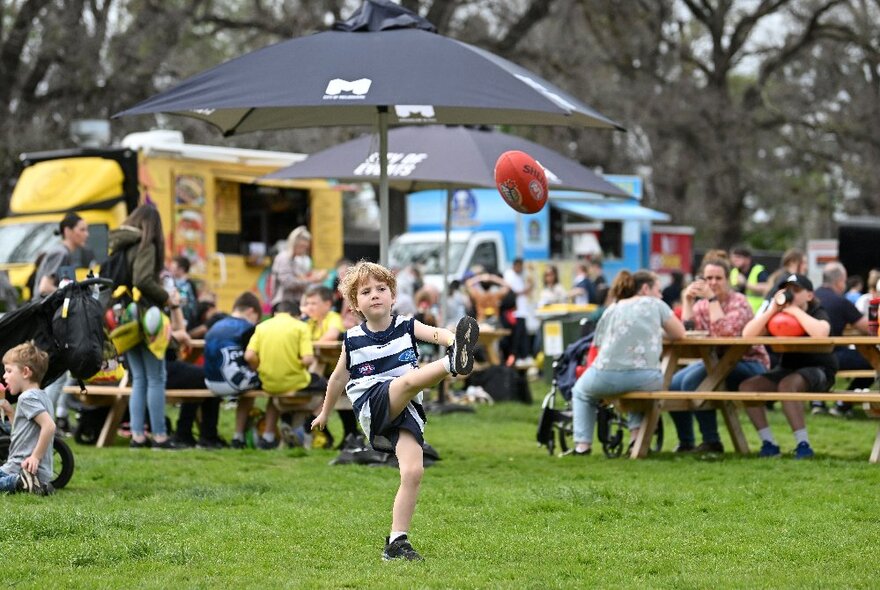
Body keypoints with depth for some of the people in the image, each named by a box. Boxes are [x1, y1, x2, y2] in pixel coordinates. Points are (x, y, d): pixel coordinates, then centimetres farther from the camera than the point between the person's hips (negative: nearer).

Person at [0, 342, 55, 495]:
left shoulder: (27, 398, -12)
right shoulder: (42, 396, 18)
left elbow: (49, 426, -26)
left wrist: (36, 456, -23)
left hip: (20, 469, -10)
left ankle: (19, 483, -21)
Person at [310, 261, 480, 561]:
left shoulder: (406, 327, 10)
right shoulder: (353, 340, 9)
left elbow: (436, 333, -11)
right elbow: (338, 379, 23)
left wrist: (453, 338, -34)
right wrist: (325, 413, 34)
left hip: (406, 412, 2)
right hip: (372, 408, -2)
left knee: (414, 471, -15)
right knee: (410, 379, -32)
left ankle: (397, 542, -10)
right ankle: (452, 364, -64)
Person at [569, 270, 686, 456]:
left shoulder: (612, 309, 20)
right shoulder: (655, 305, 14)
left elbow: (599, 344, 17)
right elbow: (679, 334, 16)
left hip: (606, 377, 1)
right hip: (645, 379, -1)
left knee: (580, 391, 33)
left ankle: (582, 445, 19)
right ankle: (637, 436, 23)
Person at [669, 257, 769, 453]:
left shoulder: (738, 301, -10)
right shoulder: (702, 304, 8)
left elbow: (726, 332, -28)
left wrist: (712, 298, -25)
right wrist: (687, 300, -15)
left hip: (748, 363, -7)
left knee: (693, 381, -28)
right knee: (673, 385, -11)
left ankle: (712, 442, -18)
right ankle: (685, 442, 5)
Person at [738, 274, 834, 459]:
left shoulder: (817, 312, -9)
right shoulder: (778, 314, 3)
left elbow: (821, 333, -35)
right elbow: (747, 335, -11)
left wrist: (794, 310, -26)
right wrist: (772, 310, -20)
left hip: (819, 370, -6)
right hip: (787, 369, 6)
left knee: (787, 384, -36)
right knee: (747, 386, -13)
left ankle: (803, 445, -31)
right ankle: (768, 443, -12)